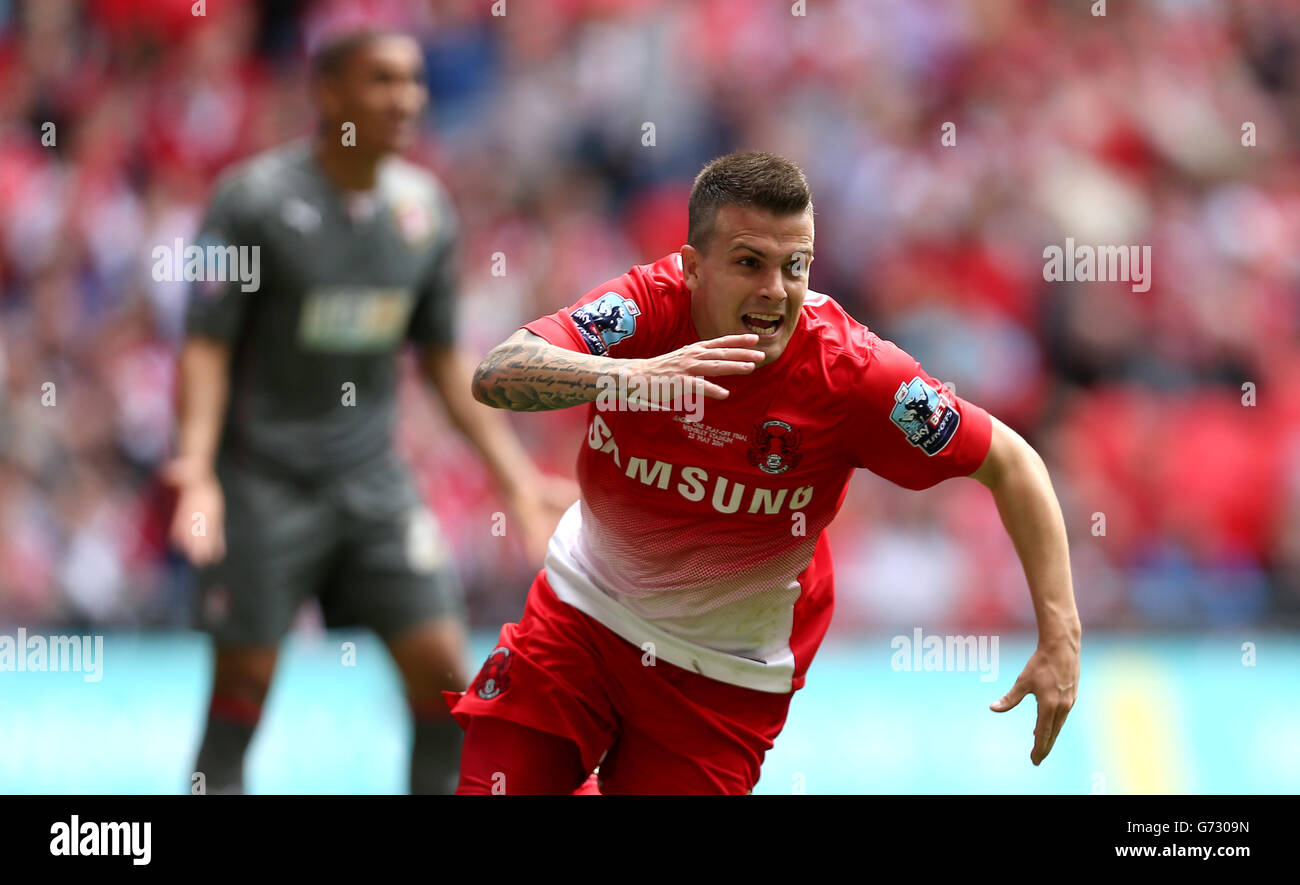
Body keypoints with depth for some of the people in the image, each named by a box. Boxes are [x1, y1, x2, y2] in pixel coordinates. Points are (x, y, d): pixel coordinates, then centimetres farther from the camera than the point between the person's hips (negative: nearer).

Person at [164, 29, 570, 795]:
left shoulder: (426, 208, 5)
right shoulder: (256, 197, -10)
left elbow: (444, 358, 14)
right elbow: (206, 344, -10)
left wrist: (517, 476, 10)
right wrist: (197, 465, -24)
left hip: (374, 475, 4)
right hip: (263, 480, -4)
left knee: (443, 672, -4)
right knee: (245, 684, -2)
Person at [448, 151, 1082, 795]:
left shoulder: (852, 373, -23)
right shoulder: (647, 307, -22)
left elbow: (1009, 463, -14)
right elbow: (495, 377, -36)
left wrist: (1059, 638, -21)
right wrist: (631, 376, -54)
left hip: (727, 672, -1)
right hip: (581, 613, 1)